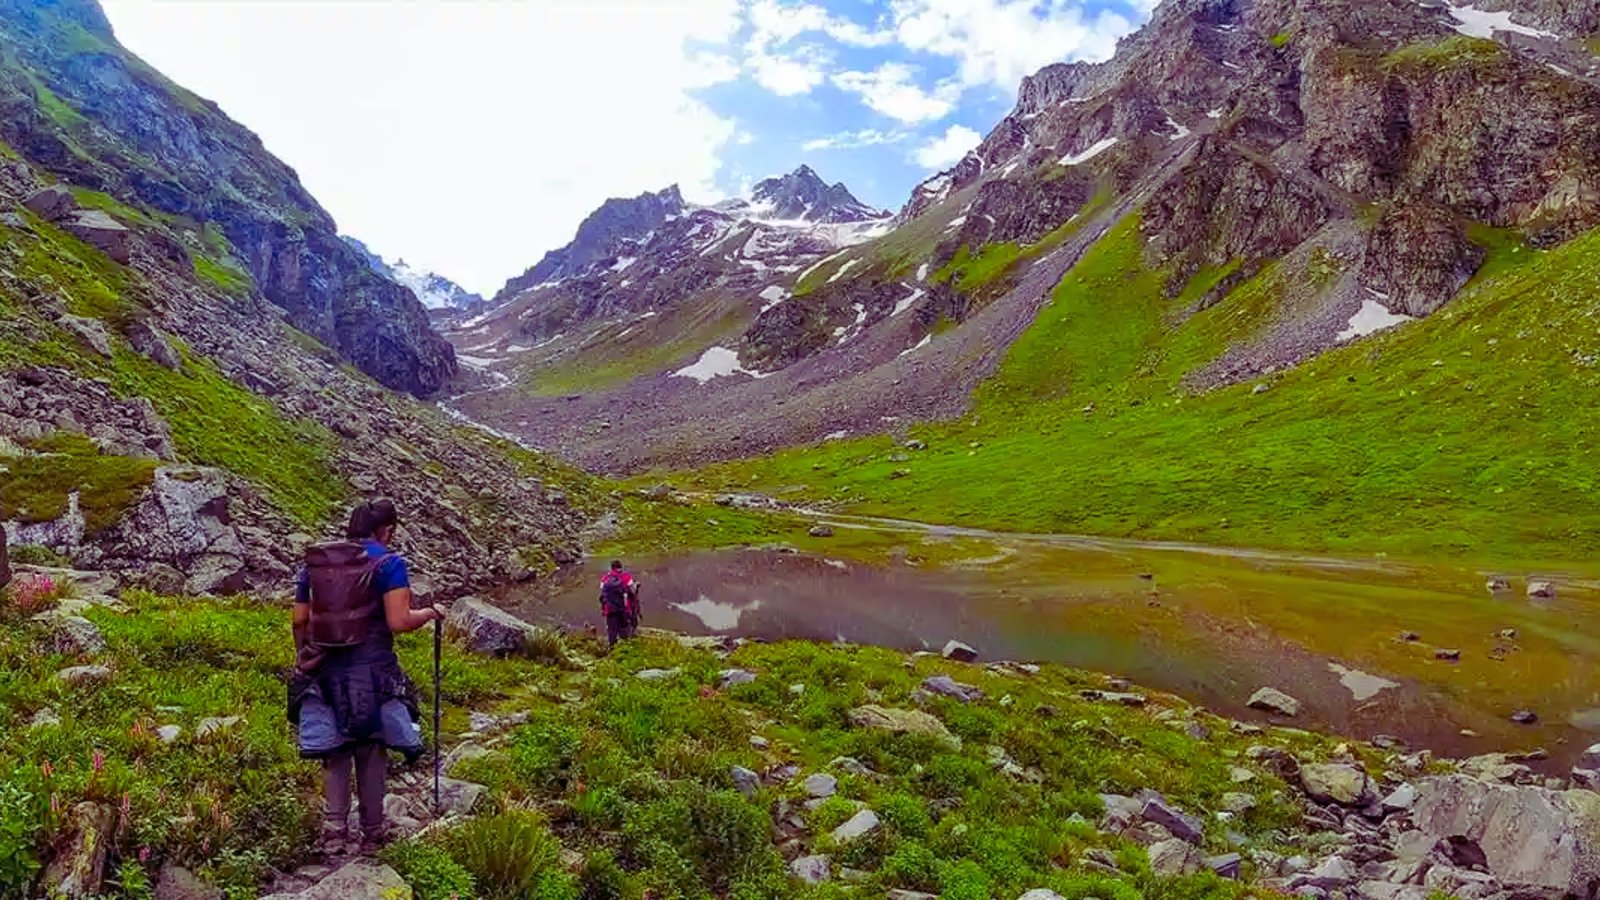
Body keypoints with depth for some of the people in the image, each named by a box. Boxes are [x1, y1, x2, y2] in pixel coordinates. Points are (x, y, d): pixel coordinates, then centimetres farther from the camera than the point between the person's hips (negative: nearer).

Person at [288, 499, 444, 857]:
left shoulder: (314, 563, 8)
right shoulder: (390, 564, -9)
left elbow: (300, 620, 9)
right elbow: (398, 622, -16)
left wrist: (304, 659, 23)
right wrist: (427, 613, 2)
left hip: (325, 670, 4)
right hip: (372, 672, -4)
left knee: (335, 751, 16)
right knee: (371, 752, 10)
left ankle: (334, 826, 5)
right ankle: (371, 834, 21)